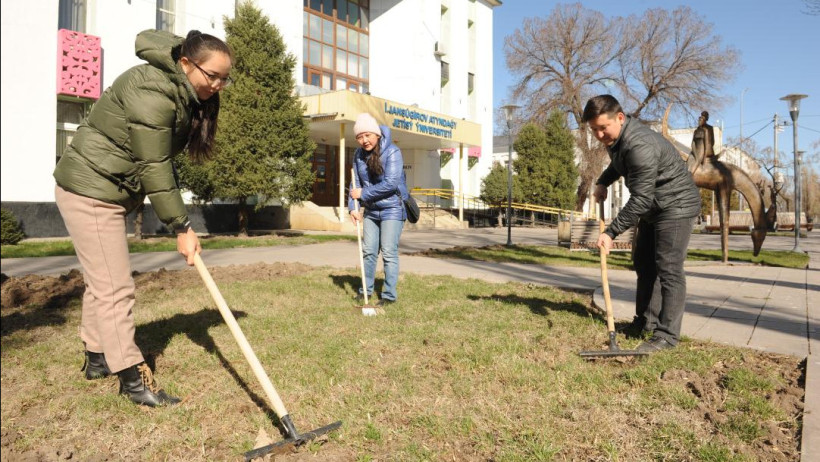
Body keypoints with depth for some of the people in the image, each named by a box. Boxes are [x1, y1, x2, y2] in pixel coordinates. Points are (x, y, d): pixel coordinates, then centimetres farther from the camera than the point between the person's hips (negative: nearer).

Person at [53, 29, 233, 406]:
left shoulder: (185, 93, 6)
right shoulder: (153, 93, -24)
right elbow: (153, 166, -25)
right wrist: (182, 228, -22)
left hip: (109, 191, 10)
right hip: (89, 191, -10)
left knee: (101, 281, 18)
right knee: (115, 287, -7)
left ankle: (97, 358, 33)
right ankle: (132, 377, 2)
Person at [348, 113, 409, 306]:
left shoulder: (392, 152, -17)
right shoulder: (359, 154, 2)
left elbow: (391, 183, -24)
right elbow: (356, 182, 4)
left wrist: (363, 194, -18)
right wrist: (353, 207, -10)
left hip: (392, 209, -6)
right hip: (371, 210, 6)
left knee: (389, 252, -5)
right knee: (368, 251, 11)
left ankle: (389, 295, 4)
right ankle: (366, 289, 26)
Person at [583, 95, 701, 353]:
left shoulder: (639, 146, -30)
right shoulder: (615, 138, 1)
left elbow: (640, 199, -31)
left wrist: (611, 232, -29)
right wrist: (602, 182, 8)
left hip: (676, 205, -10)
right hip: (653, 207, 10)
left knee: (668, 269, -13)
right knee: (643, 263, 13)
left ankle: (667, 334, -9)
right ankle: (646, 321, 23)